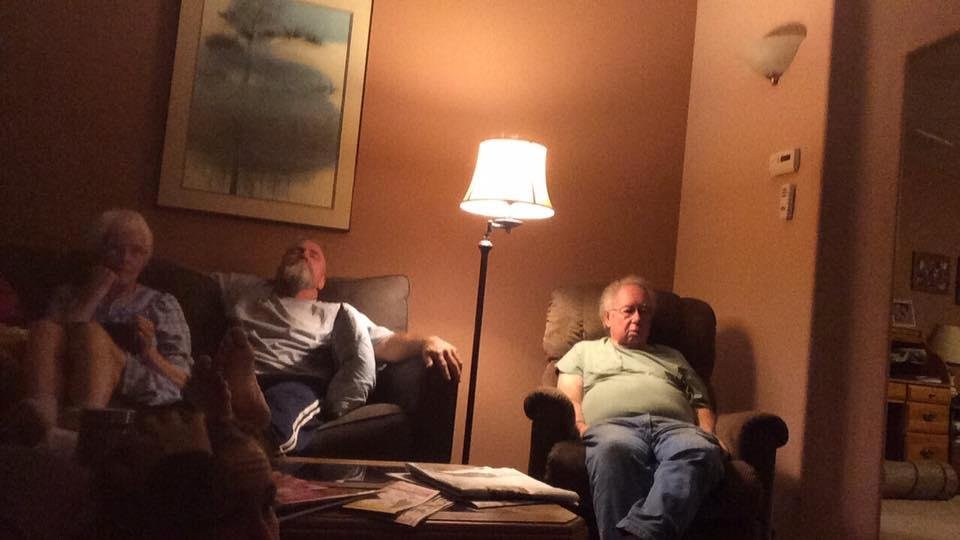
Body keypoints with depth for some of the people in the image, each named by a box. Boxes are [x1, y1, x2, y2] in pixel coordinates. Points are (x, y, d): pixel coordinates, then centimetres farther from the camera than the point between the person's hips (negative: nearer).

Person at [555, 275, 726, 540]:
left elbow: (701, 405, 30)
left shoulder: (673, 357, 39)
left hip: (675, 426, 2)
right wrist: (581, 427, -6)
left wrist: (709, 436, 7)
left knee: (701, 452, -39)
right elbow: (569, 399, 17)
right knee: (614, 450, -43)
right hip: (614, 424, -2)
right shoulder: (584, 351, 31)